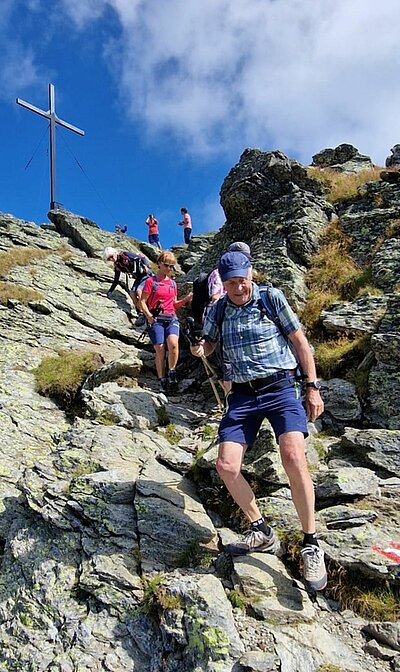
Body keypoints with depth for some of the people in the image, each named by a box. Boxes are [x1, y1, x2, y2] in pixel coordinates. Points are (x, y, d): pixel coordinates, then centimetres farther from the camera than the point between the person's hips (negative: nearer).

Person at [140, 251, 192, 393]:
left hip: (171, 318, 3)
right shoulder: (151, 281, 3)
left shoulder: (173, 283, 18)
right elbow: (142, 302, -1)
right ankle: (162, 381, 5)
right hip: (156, 320, -3)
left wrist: (185, 300, 5)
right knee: (160, 350, -6)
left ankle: (172, 372, -8)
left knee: (173, 343, -25)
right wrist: (149, 316, -17)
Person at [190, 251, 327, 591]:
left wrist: (313, 387, -1)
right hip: (243, 395, 4)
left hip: (281, 387, -3)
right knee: (227, 466, -8)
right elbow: (208, 343, 18)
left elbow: (300, 340, 3)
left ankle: (311, 544, -9)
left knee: (293, 455, -27)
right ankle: (261, 532, 14)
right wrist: (199, 349, -8)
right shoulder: (217, 310, 7)